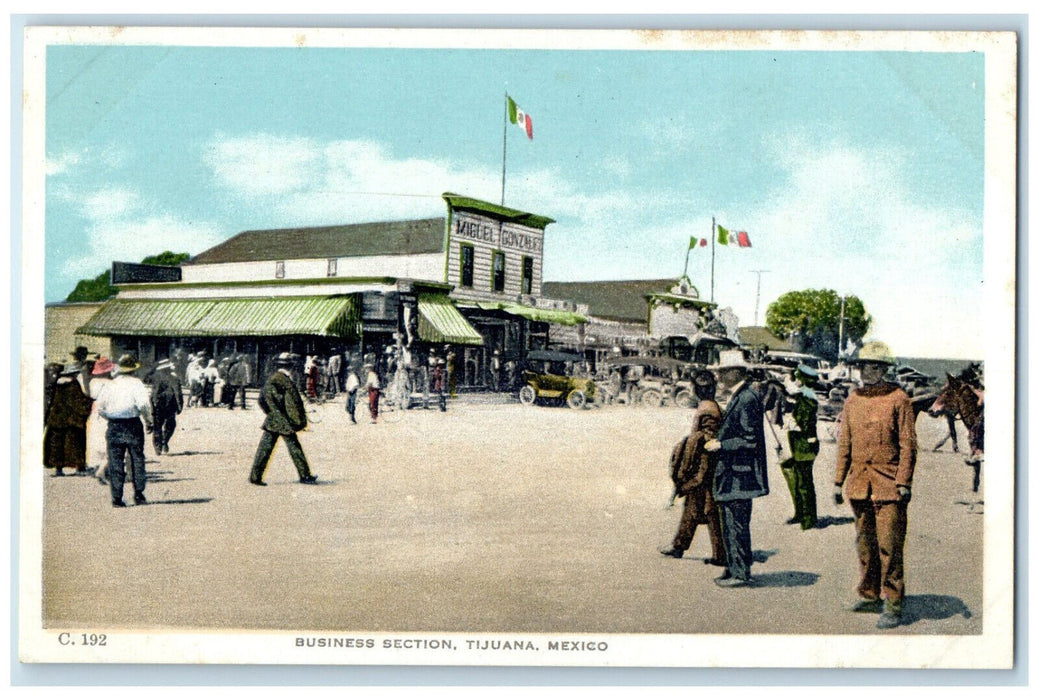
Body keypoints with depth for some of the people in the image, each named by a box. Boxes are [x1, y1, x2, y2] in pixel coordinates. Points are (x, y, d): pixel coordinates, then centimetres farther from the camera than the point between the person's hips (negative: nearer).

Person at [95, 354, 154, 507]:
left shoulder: (110, 385, 8)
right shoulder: (136, 383, -4)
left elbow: (100, 407, 10)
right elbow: (144, 404, -16)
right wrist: (148, 421, -4)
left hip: (114, 426, 3)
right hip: (133, 425, -3)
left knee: (115, 462, 4)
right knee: (137, 459, 9)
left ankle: (117, 498, 2)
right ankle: (138, 493, 6)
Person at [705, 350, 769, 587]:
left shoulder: (747, 399, -17)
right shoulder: (738, 397, 15)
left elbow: (750, 440, -20)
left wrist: (721, 445, -15)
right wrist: (718, 441, 11)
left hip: (739, 474, -11)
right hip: (731, 473, 11)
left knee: (736, 524, -5)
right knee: (730, 524, 15)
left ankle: (740, 573, 1)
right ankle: (734, 569, 22)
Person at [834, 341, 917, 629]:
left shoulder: (898, 399, -4)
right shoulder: (853, 401, 11)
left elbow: (908, 444, -5)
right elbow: (844, 443, 16)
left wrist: (904, 483, -11)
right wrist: (838, 481, 12)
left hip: (888, 486, -5)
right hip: (859, 484, 6)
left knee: (890, 547, -7)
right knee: (865, 544, 13)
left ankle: (893, 606, -2)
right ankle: (869, 595, 26)